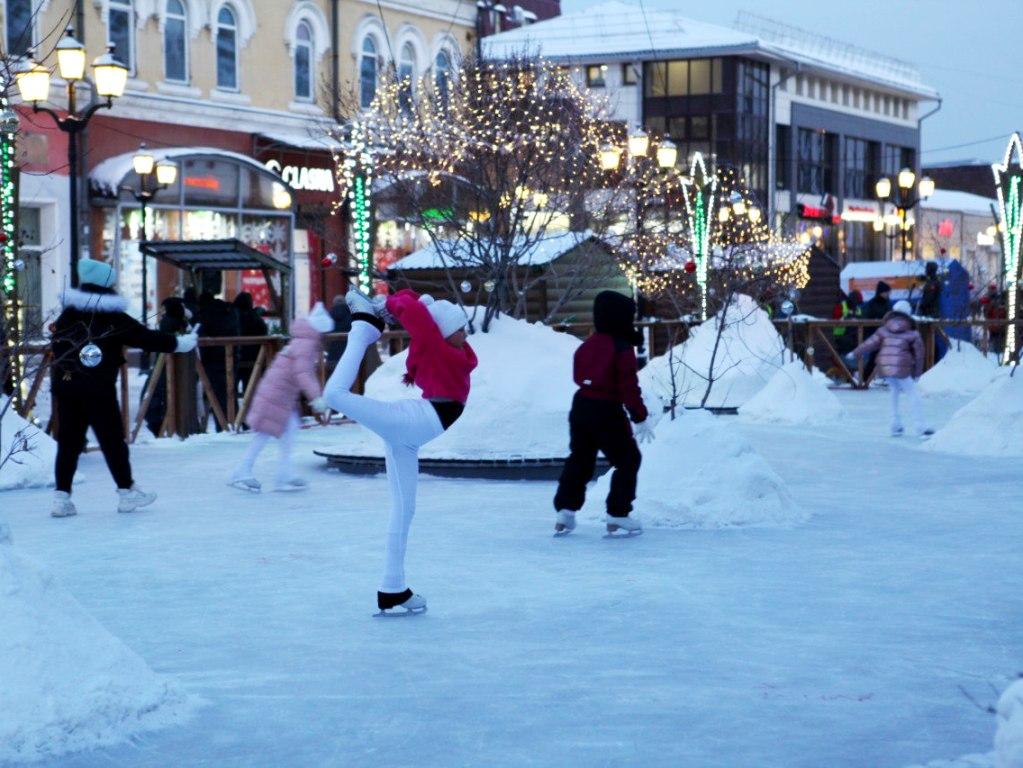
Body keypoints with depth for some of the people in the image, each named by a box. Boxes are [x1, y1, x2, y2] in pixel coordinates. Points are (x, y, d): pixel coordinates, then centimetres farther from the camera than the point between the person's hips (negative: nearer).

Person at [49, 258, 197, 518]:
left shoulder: (66, 316, 6)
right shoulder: (115, 319, -4)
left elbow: (56, 345, 12)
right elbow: (147, 338, 1)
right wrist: (179, 343, 12)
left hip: (64, 384, 4)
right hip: (98, 389, -4)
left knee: (68, 440, 7)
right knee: (112, 440, 6)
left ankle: (62, 496, 3)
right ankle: (127, 491, 16)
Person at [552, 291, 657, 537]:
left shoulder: (587, 345, 6)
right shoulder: (623, 349, -16)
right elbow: (629, 388, -17)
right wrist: (641, 417, -10)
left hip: (581, 406, 7)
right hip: (608, 412, -7)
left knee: (579, 459, 18)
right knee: (628, 460, 7)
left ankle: (565, 509, 11)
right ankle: (618, 514, 4)